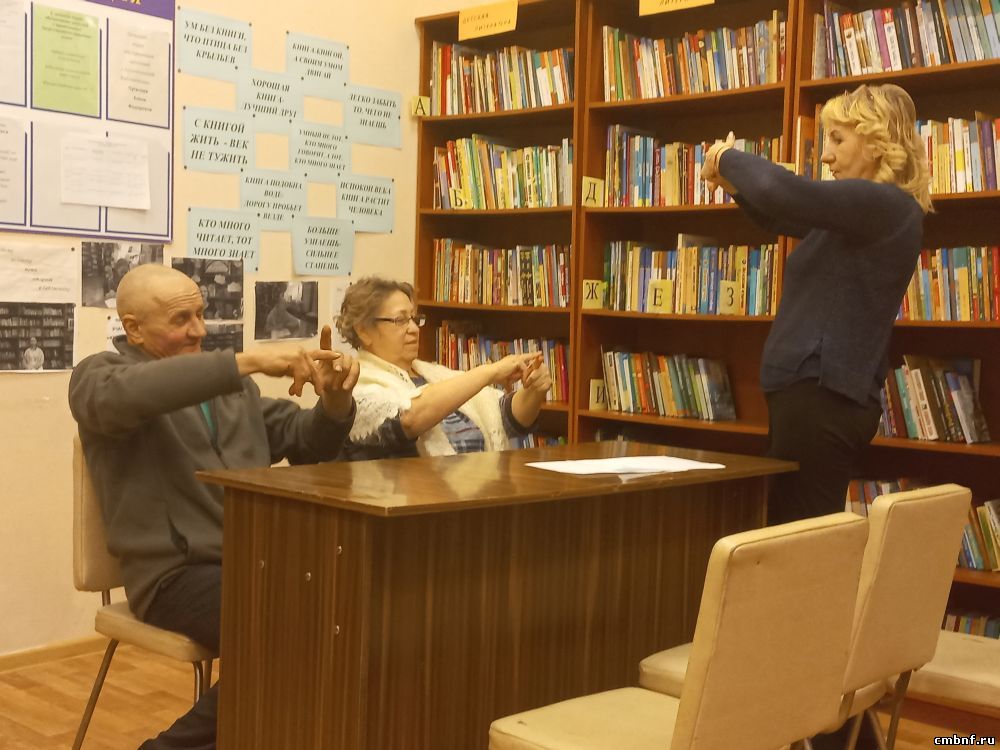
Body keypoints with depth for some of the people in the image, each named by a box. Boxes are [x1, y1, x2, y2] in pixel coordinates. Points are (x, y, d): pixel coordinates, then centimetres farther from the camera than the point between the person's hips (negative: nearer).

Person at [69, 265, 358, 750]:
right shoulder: (98, 376, 1)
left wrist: (335, 400, -3)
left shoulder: (229, 382, 20)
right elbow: (130, 393, -25)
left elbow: (306, 442, 20)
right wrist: (249, 362, -28)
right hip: (179, 572, -6)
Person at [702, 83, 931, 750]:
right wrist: (736, 178, 14)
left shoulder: (886, 206, -13)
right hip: (819, 393, 10)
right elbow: (787, 216, 31)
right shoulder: (865, 212, 18)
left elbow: (784, 194, -27)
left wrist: (733, 157, -7)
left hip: (823, 396, -10)